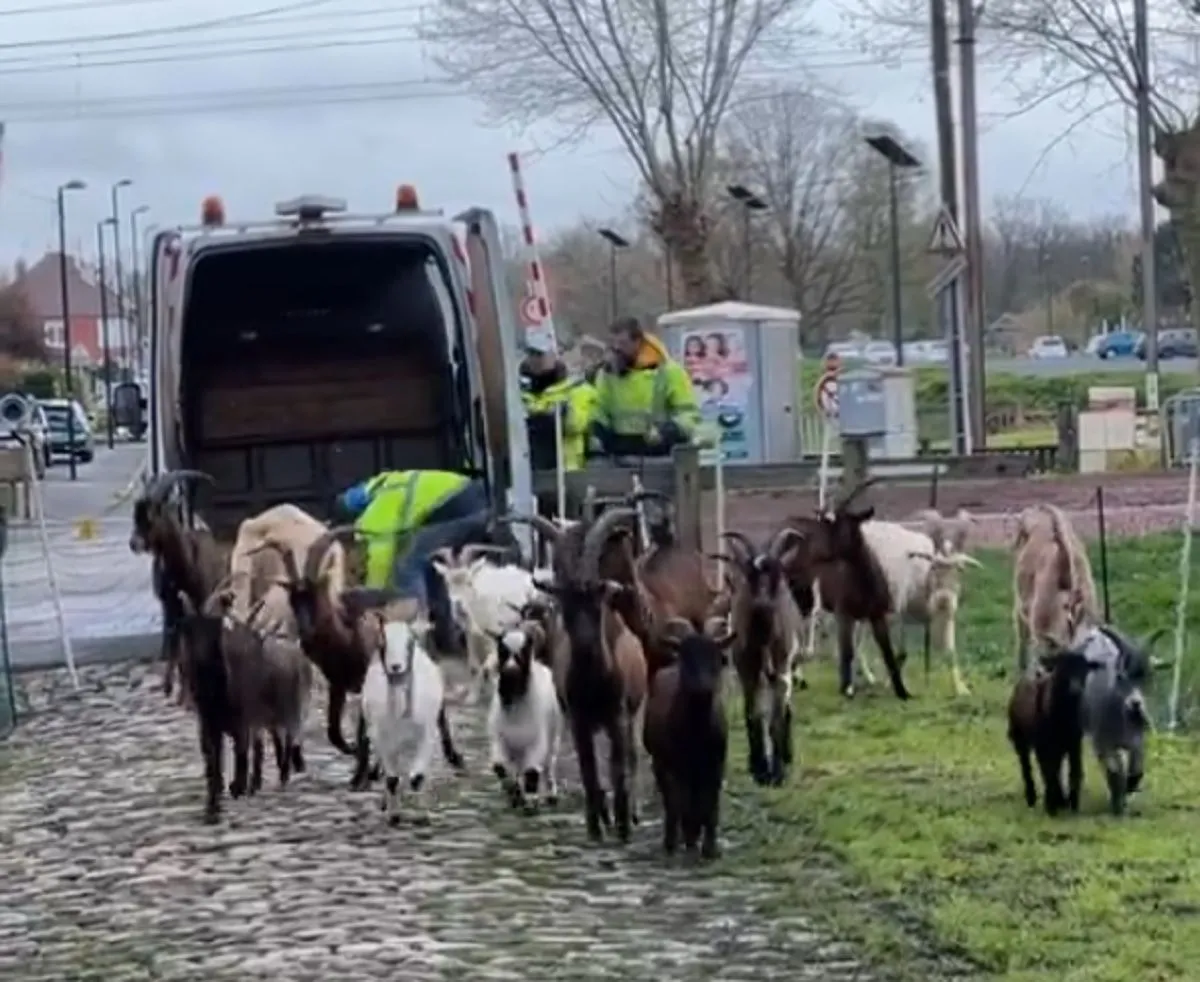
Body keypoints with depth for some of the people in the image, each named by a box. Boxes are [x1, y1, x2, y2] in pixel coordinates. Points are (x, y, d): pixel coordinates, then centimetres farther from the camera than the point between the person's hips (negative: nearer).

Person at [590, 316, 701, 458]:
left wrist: (667, 431, -21)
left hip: (662, 458, -4)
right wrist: (597, 434, 0)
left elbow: (689, 413, -4)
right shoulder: (607, 374, 8)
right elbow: (600, 412, 20)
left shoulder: (667, 371, -6)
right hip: (620, 462, 4)